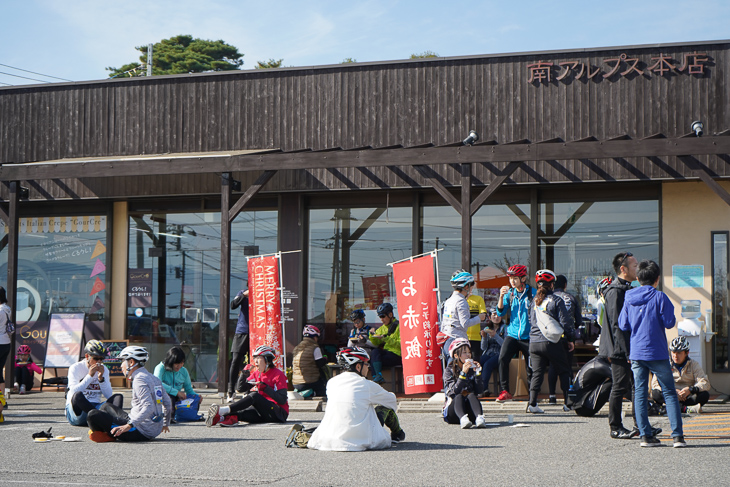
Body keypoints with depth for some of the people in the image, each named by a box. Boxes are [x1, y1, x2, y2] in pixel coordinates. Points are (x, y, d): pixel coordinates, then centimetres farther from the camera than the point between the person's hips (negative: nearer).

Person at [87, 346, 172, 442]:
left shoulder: (139, 379, -16)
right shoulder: (155, 379, 13)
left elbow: (148, 408, -27)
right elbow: (168, 404, 20)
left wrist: (129, 426, -31)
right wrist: (165, 424, 36)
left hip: (141, 433, -10)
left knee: (93, 414, -16)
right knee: (106, 406, 26)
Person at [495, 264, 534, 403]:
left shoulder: (533, 293, -5)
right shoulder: (510, 293, 7)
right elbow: (501, 313, 3)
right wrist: (501, 296, -11)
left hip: (528, 336, -2)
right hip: (512, 334, 3)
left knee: (530, 367, 2)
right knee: (503, 358, -18)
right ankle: (505, 391, -11)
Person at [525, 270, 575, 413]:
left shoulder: (534, 301, 8)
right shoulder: (556, 300, -7)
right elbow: (565, 321, -6)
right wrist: (570, 339, 4)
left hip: (534, 342, 4)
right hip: (552, 343, -4)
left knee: (537, 373, 6)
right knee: (564, 372, 10)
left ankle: (532, 403, -4)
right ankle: (568, 403, 11)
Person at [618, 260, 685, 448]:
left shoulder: (629, 299, 4)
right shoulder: (659, 297, -9)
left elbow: (623, 325, 7)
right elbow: (669, 322, -9)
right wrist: (669, 311, 10)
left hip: (636, 353, 4)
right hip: (657, 353, -3)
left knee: (640, 393, 7)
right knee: (669, 392, 3)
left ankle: (646, 435, 3)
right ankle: (677, 435, -3)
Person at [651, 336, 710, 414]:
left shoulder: (694, 365, 6)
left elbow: (705, 383, -5)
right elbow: (655, 383, -5)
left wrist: (690, 389, -25)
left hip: (688, 396, 0)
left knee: (705, 395, -28)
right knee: (655, 393, -29)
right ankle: (685, 408, -44)